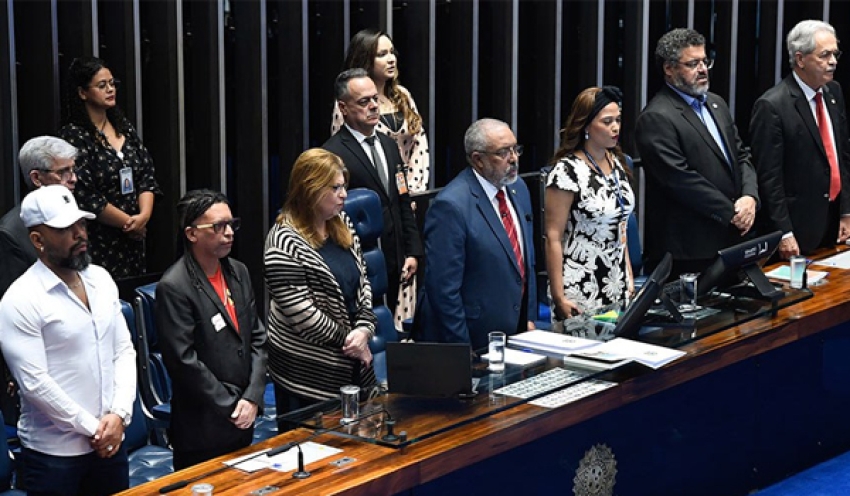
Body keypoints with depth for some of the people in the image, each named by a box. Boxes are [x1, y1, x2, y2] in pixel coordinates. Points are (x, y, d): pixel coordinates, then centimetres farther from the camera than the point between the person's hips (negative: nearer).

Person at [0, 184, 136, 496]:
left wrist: (119, 414, -6)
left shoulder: (101, 280, 6)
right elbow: (34, 382, -17)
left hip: (109, 443, 5)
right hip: (53, 455, -5)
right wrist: (92, 427, -12)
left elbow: (124, 350, 8)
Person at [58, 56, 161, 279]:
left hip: (134, 238, 6)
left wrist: (144, 215, -9)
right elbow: (86, 197, -15)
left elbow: (147, 176, 8)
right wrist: (129, 222, -10)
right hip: (98, 242, -6)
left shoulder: (123, 127, 11)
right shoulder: (73, 135, -10)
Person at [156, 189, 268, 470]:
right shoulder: (174, 287, -16)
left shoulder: (238, 272, 8)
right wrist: (231, 407, -14)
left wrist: (253, 397, -5)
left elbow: (257, 339, 8)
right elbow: (184, 361, -18)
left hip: (242, 422, 7)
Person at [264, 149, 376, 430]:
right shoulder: (285, 242, -16)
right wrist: (346, 340, -11)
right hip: (307, 373, -7)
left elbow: (362, 281, 13)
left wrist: (364, 329, -4)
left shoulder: (342, 225, 8)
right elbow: (301, 313, -18)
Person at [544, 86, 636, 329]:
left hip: (617, 287, 7)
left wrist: (629, 276, 13)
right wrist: (559, 298, -15)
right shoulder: (568, 171, -14)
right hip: (580, 291, -6)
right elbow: (553, 238, -13)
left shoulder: (616, 163, 8)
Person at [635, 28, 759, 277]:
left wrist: (750, 197, -3)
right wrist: (731, 213, -13)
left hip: (730, 238, 8)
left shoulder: (717, 104, 16)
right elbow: (680, 179, -17)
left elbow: (741, 155, 17)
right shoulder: (656, 118, -11)